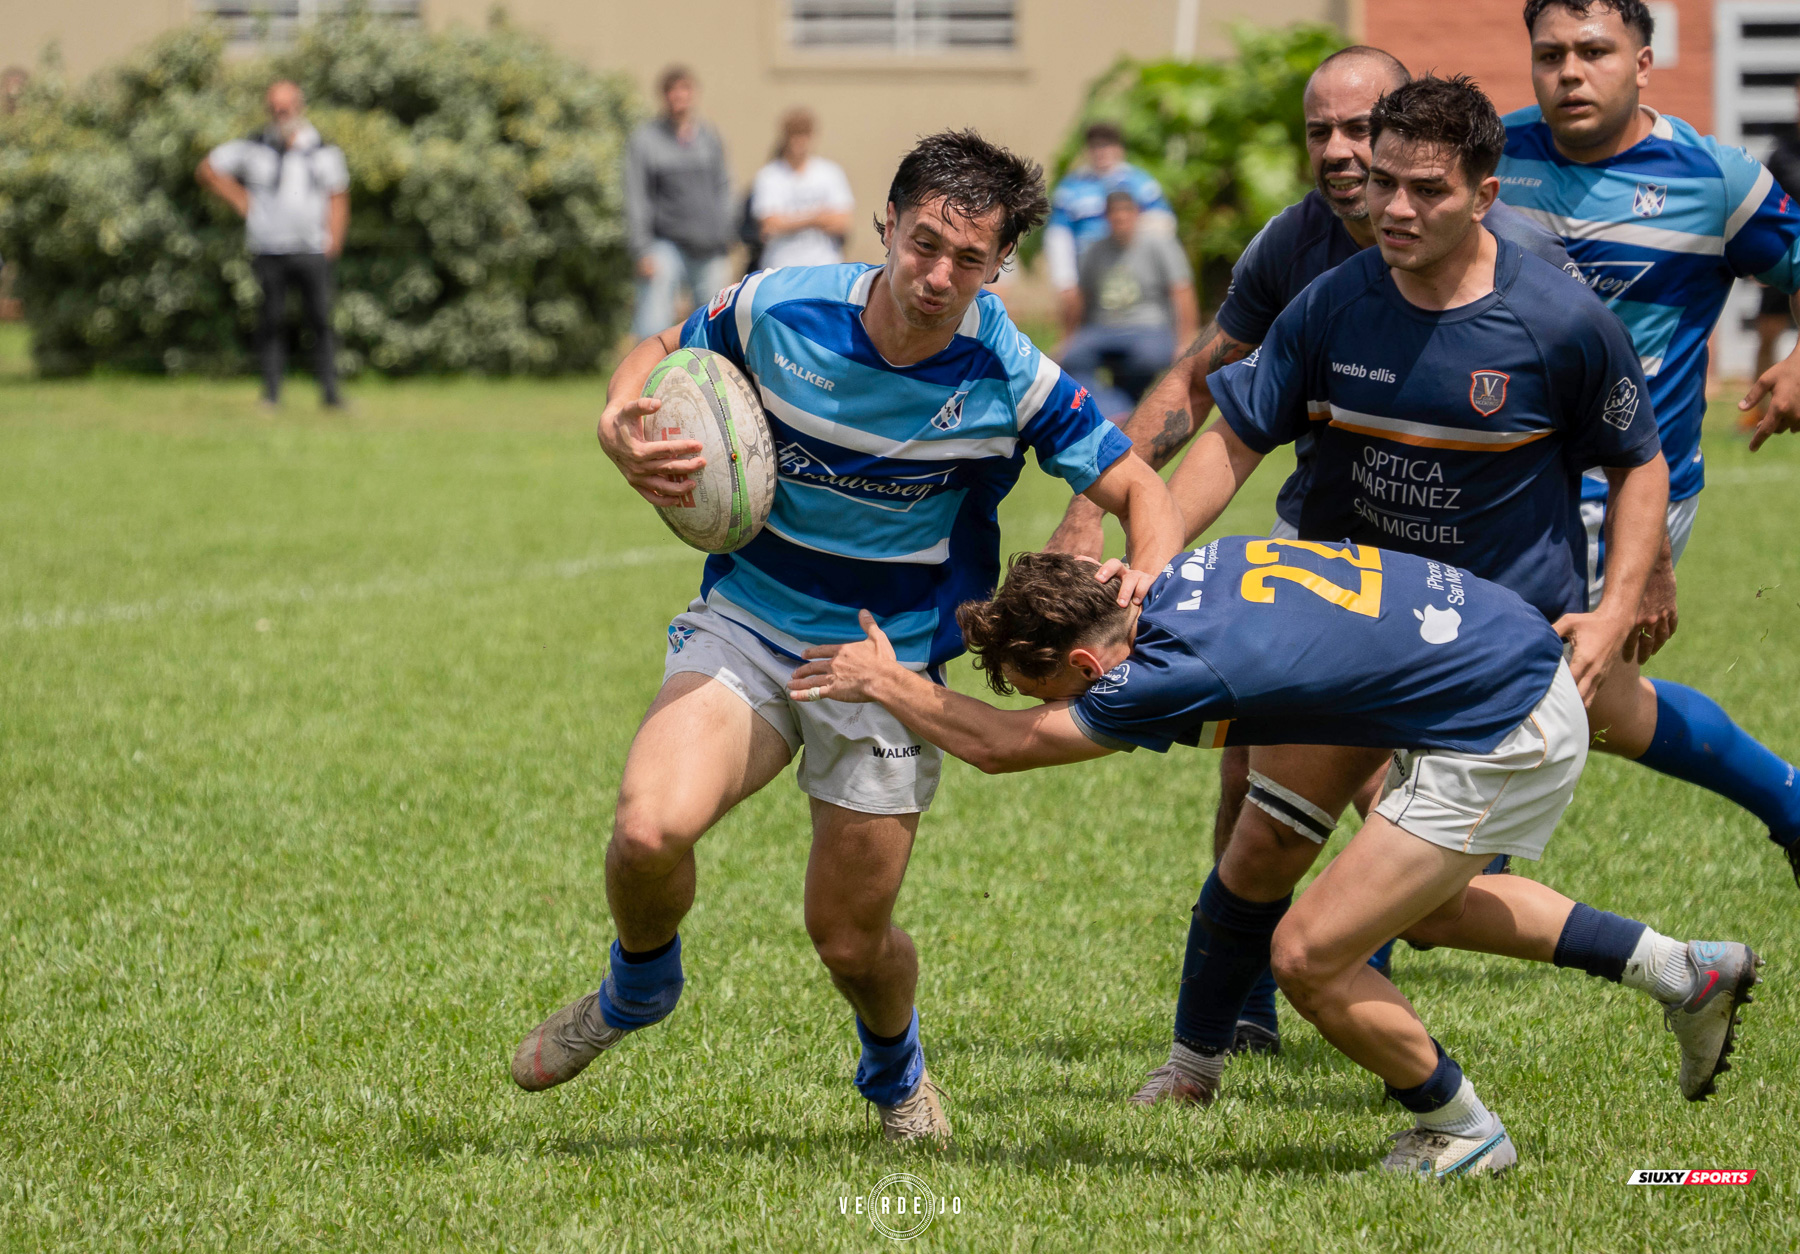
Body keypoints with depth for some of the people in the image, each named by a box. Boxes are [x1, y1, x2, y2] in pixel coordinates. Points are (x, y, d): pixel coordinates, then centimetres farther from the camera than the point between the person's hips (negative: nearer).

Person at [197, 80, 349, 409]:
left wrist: (332, 244, 2)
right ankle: (271, 390, 2)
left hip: (313, 251, 0)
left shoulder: (324, 152, 8)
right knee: (271, 320, -2)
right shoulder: (253, 148, 5)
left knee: (320, 319, -6)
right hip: (269, 251, 0)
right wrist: (242, 202, 6)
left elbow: (338, 198, 13)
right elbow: (207, 170, 14)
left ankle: (330, 391, -4)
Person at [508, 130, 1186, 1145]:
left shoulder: (1008, 377, -15)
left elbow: (1143, 493, -7)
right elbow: (662, 354, 7)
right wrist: (621, 427, -14)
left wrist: (1147, 575, -29)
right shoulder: (779, 308, -13)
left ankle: (896, 1073, 40)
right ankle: (639, 987, 10)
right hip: (747, 628, 1)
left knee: (851, 938, 3)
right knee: (651, 829, -25)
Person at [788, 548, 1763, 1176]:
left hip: (1500, 740, -10)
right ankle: (1688, 971, 32)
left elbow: (1002, 746, -13)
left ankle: (1462, 1131, 16)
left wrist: (885, 682, -1)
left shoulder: (1188, 670, -23)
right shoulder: (1186, 575, 0)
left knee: (1309, 956, -5)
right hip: (1517, 665, 10)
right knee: (1422, 905, 30)